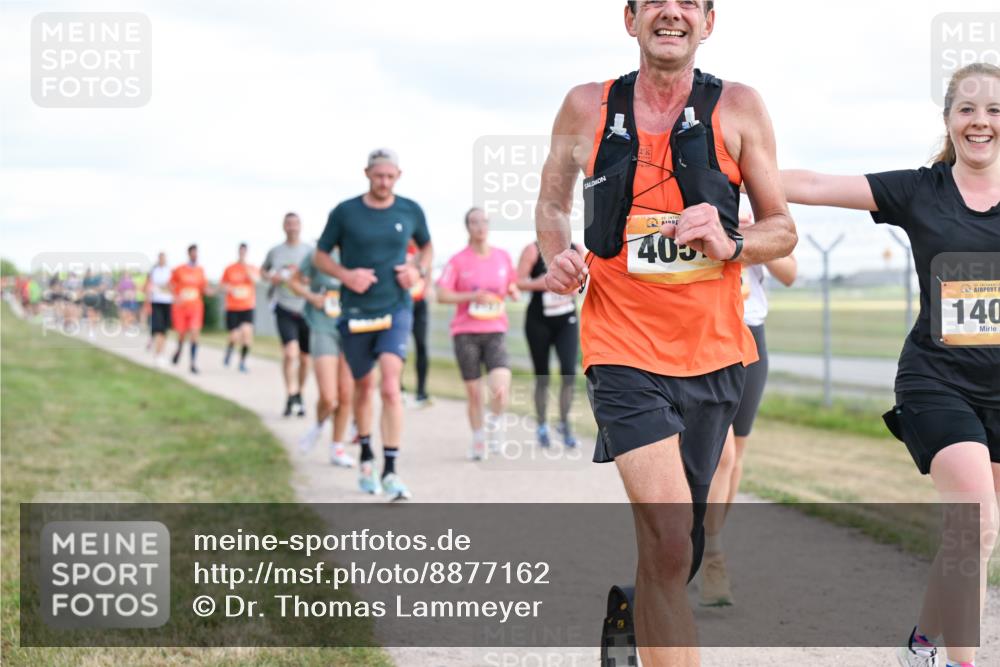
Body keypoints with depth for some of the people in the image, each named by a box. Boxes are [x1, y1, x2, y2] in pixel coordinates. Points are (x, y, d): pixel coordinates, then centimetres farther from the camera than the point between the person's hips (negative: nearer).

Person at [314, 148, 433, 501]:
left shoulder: (411, 211, 2)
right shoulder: (345, 212, -3)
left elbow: (426, 246, 19)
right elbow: (321, 256, 6)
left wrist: (419, 269, -2)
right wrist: (345, 275, -13)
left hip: (396, 309, -1)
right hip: (355, 311, 1)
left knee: (391, 387, -17)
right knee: (363, 386, 14)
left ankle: (390, 470, -15)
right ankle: (366, 458, 35)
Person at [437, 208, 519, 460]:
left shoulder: (503, 257, 8)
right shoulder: (458, 261, 0)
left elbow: (512, 286, 22)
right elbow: (441, 295, -7)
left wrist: (514, 293, -1)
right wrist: (473, 297, -17)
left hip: (495, 332, 1)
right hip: (465, 333, -1)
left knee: (501, 388, -19)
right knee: (474, 392, 3)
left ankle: (495, 419, 13)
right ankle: (478, 441, 22)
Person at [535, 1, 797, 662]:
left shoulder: (738, 108, 0)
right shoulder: (587, 107, 1)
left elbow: (783, 229, 6)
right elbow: (552, 201, 18)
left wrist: (730, 244, -16)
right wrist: (556, 256, -3)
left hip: (713, 351, 2)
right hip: (623, 347, -2)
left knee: (675, 547, 15)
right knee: (669, 539, -20)